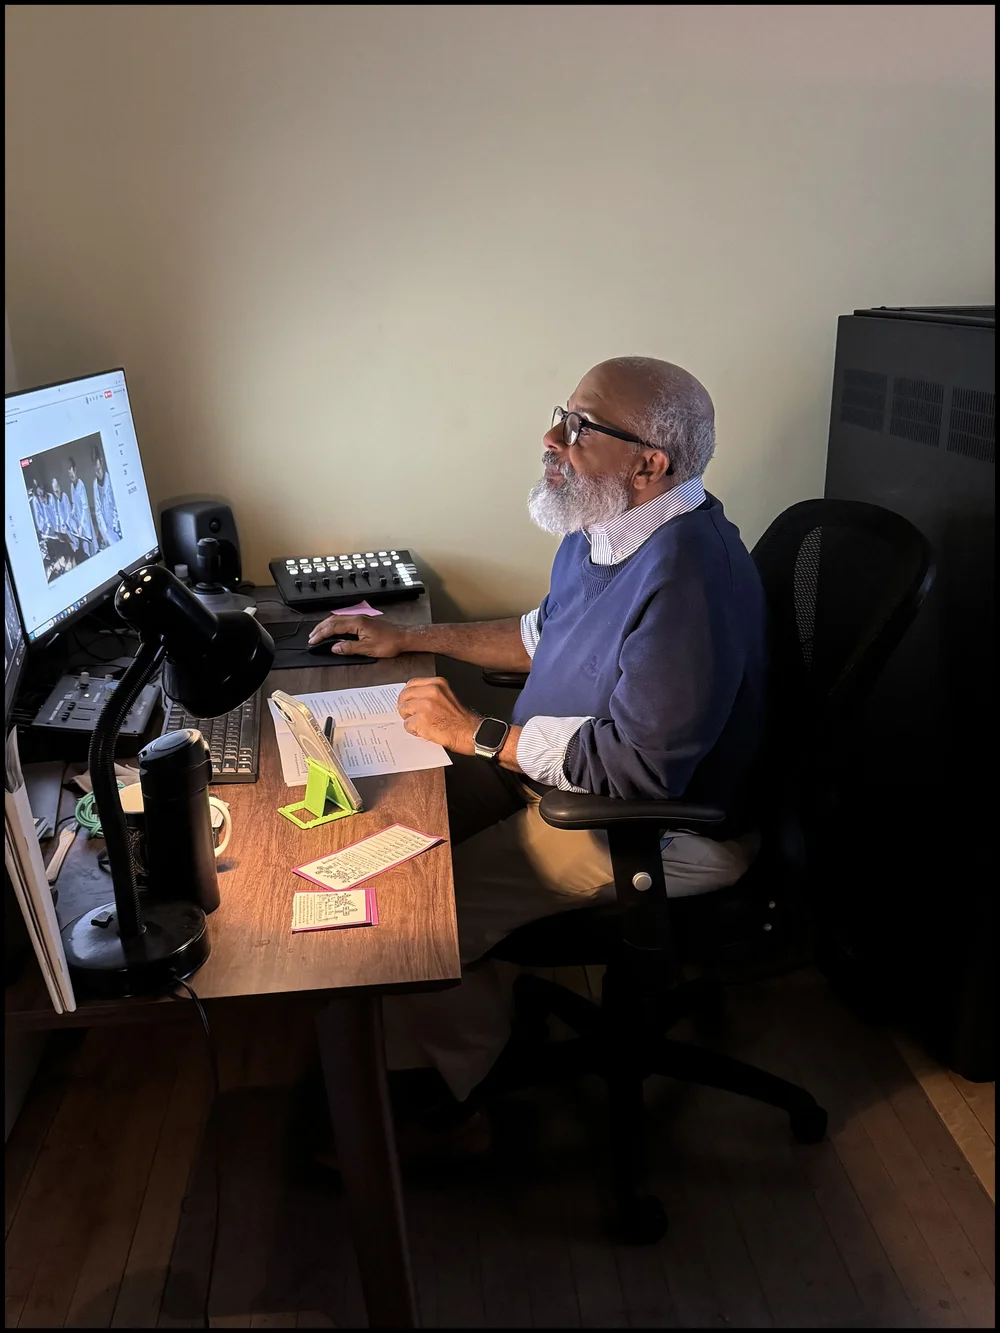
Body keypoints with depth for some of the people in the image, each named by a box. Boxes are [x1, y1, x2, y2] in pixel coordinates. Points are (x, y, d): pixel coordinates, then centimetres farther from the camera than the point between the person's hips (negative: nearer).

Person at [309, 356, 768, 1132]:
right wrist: (410, 639, 15)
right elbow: (544, 636, 19)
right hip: (562, 768, 10)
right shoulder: (603, 528, 2)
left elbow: (636, 766, -32)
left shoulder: (687, 575, -31)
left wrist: (475, 736, -21)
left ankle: (464, 1068, 20)